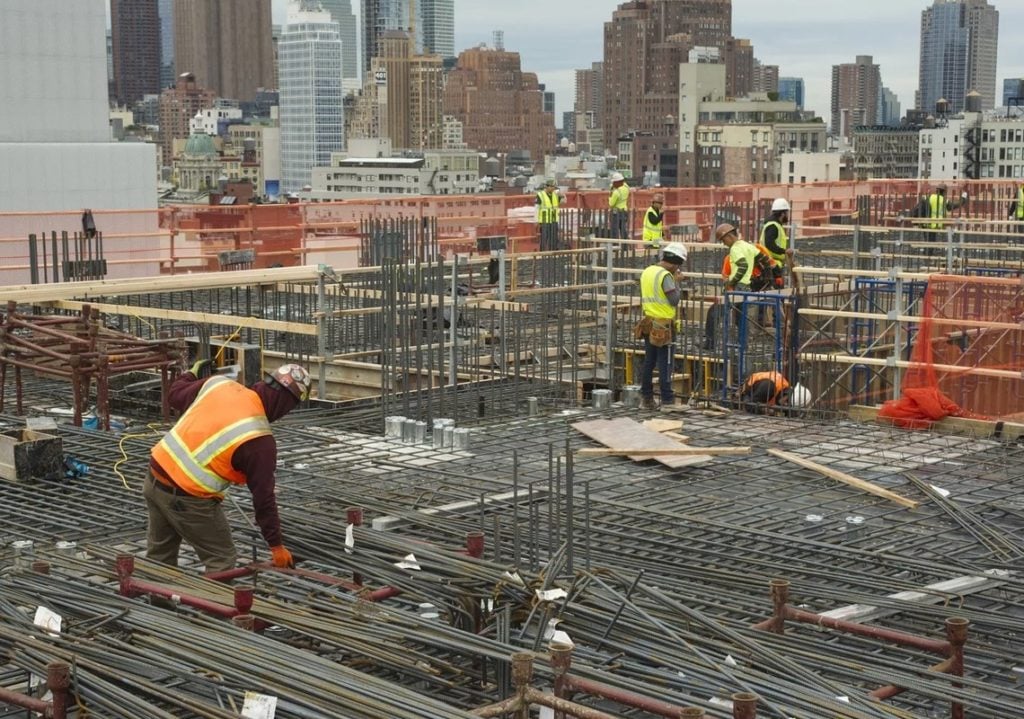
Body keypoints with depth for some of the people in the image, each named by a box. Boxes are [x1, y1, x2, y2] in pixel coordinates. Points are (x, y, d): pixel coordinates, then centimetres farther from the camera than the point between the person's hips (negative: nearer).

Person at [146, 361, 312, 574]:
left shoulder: (218, 383, -3)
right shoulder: (259, 442, -17)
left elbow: (177, 394, 15)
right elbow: (263, 497, -11)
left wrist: (190, 374, 38)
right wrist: (276, 545, -1)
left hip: (156, 474, 7)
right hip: (187, 499, -7)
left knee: (159, 553, 24)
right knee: (221, 560, 7)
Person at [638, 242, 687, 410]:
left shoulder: (647, 272, 10)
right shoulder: (666, 276, -16)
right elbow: (675, 300, -18)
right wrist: (678, 282, -4)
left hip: (649, 322, 8)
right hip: (663, 325, -8)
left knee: (649, 361, 12)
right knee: (665, 364, -3)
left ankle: (646, 398, 16)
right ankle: (667, 400, -1)